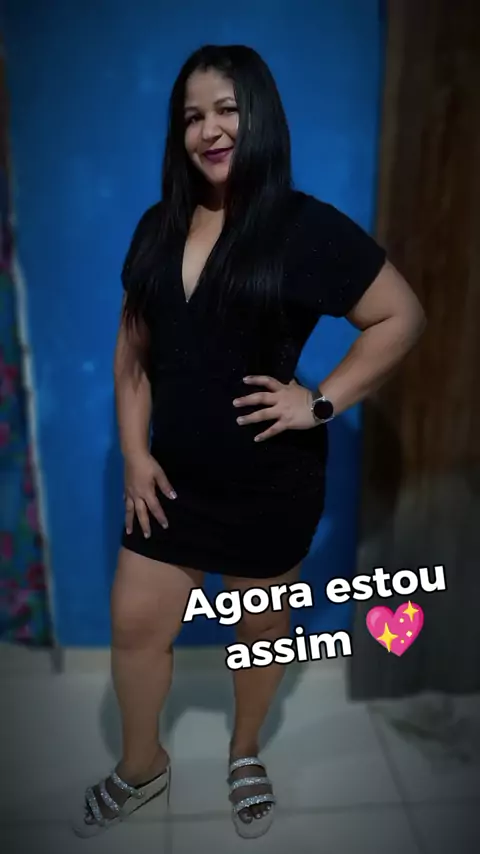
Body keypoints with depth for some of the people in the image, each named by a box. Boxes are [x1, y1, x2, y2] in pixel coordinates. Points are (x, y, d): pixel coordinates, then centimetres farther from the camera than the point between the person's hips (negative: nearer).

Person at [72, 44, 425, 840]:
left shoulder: (307, 226, -11)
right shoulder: (159, 226, 4)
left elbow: (401, 316, -9)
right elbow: (132, 349, 7)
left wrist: (321, 402, -16)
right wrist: (135, 453, 1)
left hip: (270, 481, -4)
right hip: (172, 476, 5)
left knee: (261, 628, 17)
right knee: (134, 626, 12)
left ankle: (246, 754, 47)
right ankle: (142, 766, 41)